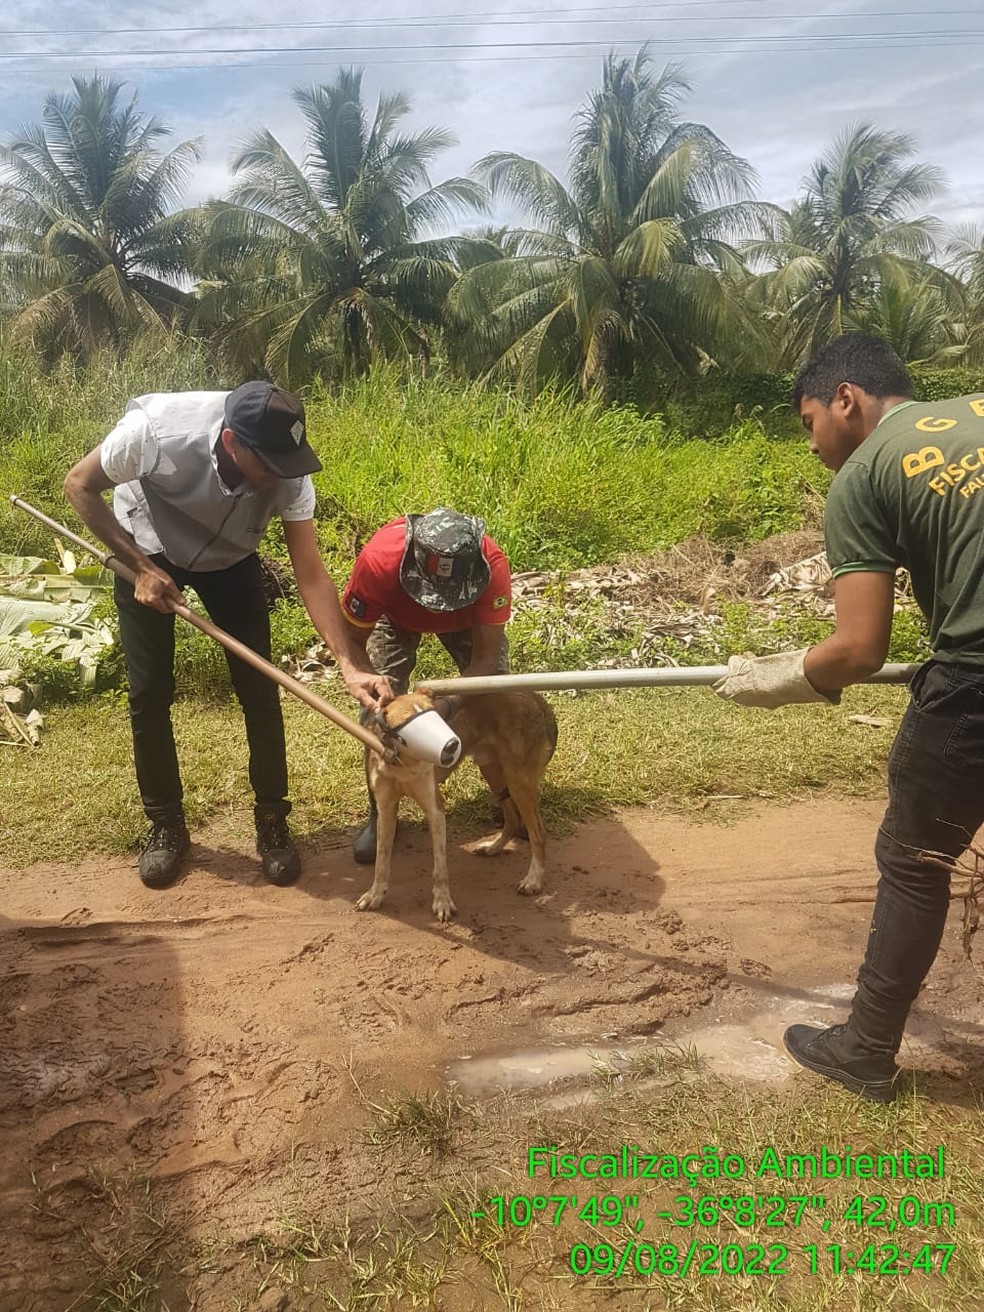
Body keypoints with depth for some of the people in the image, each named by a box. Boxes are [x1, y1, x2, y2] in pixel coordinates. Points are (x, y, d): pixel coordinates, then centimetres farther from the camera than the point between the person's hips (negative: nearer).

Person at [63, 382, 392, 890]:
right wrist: (141, 567, -24)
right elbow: (80, 486, -19)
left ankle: (272, 821, 12)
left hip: (230, 560, 2)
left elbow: (311, 575, -30)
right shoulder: (155, 428, -38)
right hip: (145, 552, -1)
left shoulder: (287, 471, -32)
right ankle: (165, 825, 17)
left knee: (259, 689, -5)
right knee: (149, 693, -2)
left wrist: (352, 664, -41)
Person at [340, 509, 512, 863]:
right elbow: (352, 640, -28)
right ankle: (380, 813, 7)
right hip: (396, 612, 0)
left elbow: (486, 657, -35)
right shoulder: (378, 560, -44)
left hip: (469, 615, 1)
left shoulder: (492, 565, -43)